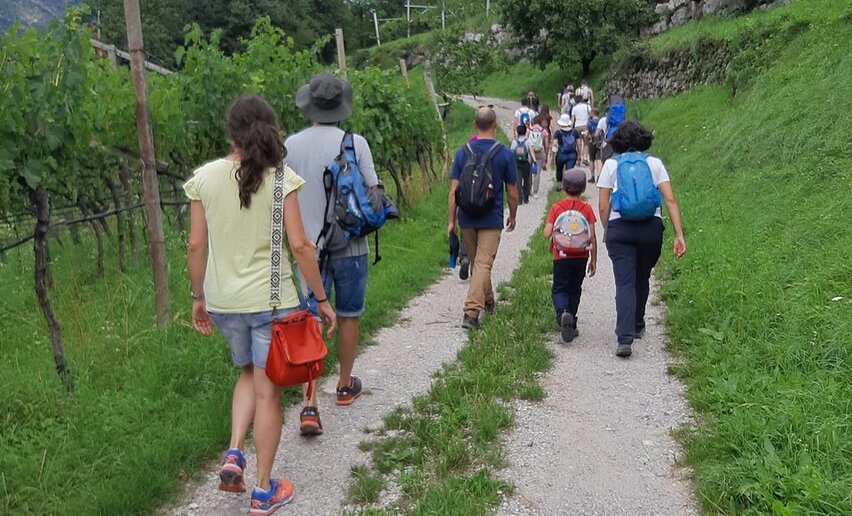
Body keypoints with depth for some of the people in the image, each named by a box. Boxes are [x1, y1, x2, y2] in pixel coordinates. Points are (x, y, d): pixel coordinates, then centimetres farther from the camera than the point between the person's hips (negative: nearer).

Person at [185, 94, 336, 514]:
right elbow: (299, 245, -11)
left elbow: (195, 246, 2)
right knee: (267, 391, 9)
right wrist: (321, 298, -2)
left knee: (249, 374, 28)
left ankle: (233, 455, 12)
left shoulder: (204, 177, 0)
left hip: (223, 300, 3)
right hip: (271, 299, -3)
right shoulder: (280, 177, -9)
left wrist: (198, 297, 14)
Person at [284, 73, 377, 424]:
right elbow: (373, 193, -7)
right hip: (350, 246, -1)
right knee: (348, 317, 16)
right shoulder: (355, 143, -9)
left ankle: (309, 405, -5)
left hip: (309, 247, 1)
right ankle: (345, 386, 32)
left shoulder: (291, 145, -2)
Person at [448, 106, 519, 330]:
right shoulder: (505, 154, -6)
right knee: (483, 264, -4)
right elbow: (512, 193, -1)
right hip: (491, 220, -3)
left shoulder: (462, 153, -2)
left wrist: (451, 221, 1)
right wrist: (512, 217, 15)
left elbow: (453, 191, -4)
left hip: (467, 219, 3)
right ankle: (471, 312, -14)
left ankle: (487, 301, 38)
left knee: (477, 263, 19)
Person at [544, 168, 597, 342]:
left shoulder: (556, 208, -7)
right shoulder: (587, 209, -4)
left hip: (561, 257, -1)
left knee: (558, 289, 8)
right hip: (581, 257, 2)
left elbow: (547, 234, -13)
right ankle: (571, 325, 19)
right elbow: (592, 237, -5)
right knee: (574, 290, 15)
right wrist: (593, 260, 3)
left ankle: (563, 313, -21)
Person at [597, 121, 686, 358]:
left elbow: (602, 207, 1)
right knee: (642, 279, 20)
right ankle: (637, 326, 38)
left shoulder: (611, 165, 7)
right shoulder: (655, 163, 9)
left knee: (624, 283, -3)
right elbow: (670, 200, 1)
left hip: (619, 227, -2)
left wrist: (608, 232, 16)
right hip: (651, 227, 2)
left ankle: (625, 339, -16)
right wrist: (679, 235, -1)